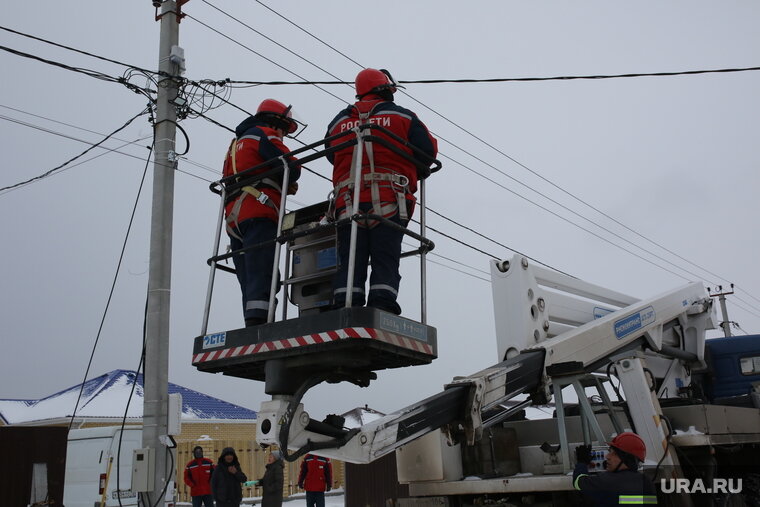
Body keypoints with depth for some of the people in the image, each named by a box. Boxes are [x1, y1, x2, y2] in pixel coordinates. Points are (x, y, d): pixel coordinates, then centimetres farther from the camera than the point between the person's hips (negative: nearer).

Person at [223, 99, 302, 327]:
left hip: (234, 218, 8)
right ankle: (258, 321, -29)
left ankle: (251, 326, -7)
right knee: (262, 274, -18)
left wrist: (281, 185, 16)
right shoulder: (264, 134, 6)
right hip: (258, 214, -8)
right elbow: (291, 167, -6)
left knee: (248, 280, 1)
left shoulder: (236, 143, 33)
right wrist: (289, 183, 18)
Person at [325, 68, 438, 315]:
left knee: (349, 261, 2)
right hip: (389, 201, -2)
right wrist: (418, 173, 26)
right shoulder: (402, 116, 9)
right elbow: (428, 150, 8)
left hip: (348, 200, 3)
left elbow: (332, 157, 23)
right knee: (385, 259, -3)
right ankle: (381, 306, -14)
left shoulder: (338, 122, 19)